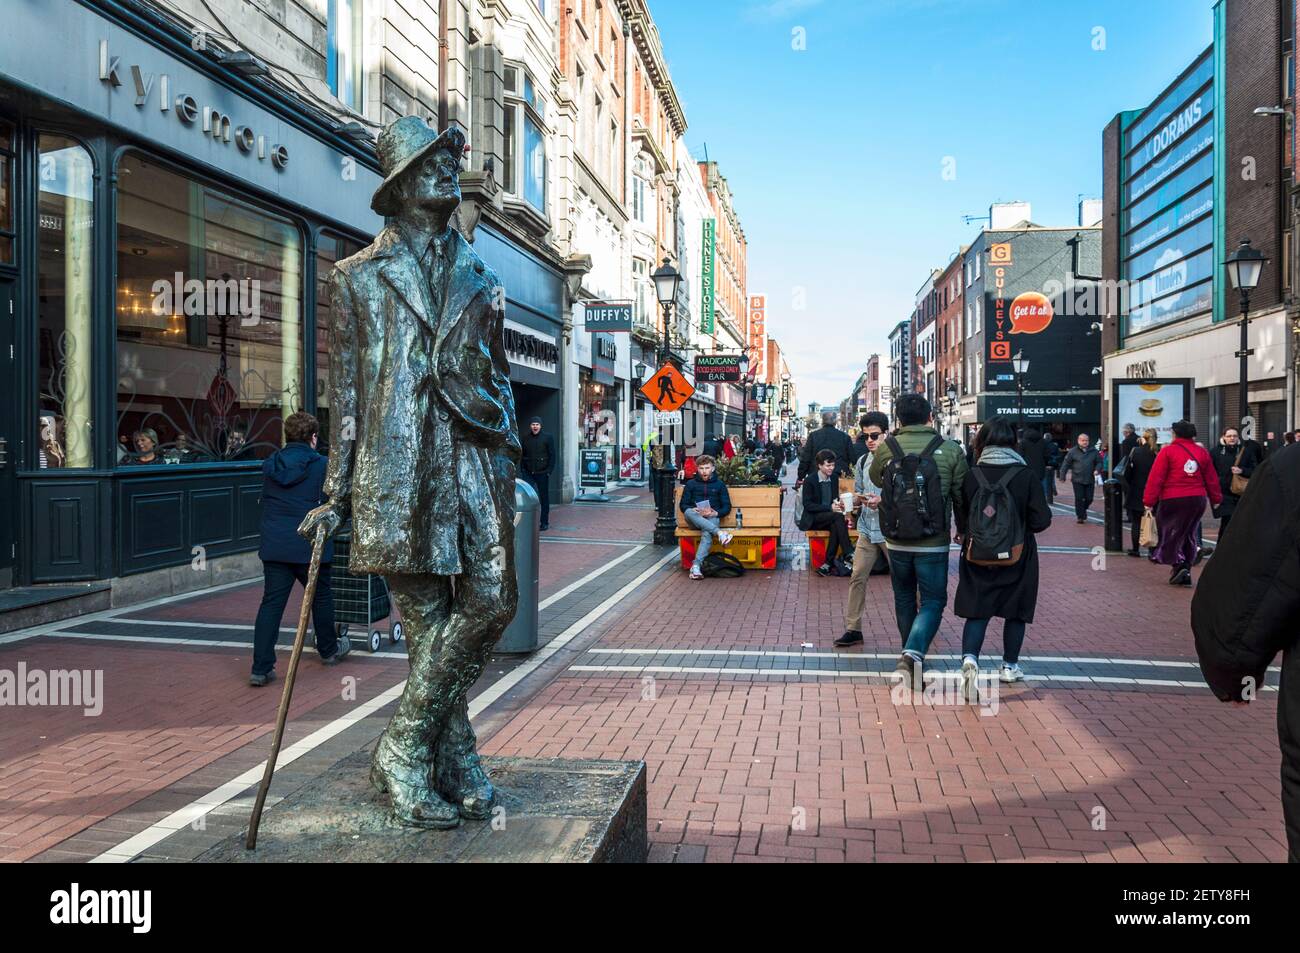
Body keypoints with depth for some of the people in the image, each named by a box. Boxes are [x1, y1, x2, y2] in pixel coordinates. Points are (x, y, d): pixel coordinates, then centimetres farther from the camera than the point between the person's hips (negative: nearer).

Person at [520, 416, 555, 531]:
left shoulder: (548, 438, 0)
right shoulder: (525, 438, 9)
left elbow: (552, 456, -1)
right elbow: (522, 455, 14)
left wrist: (549, 471, -8)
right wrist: (523, 469, 4)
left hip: (542, 473, -2)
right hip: (528, 473, 2)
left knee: (544, 498, 4)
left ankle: (545, 522, 12)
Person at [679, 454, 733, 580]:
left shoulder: (719, 485, 17)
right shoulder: (691, 484, 17)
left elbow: (727, 507, 12)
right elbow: (683, 505, 11)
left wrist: (716, 513, -9)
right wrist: (693, 510, -12)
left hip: (712, 518, -1)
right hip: (695, 519, 1)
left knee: (707, 534, -36)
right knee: (688, 512, -37)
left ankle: (696, 566, -47)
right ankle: (719, 532, -46)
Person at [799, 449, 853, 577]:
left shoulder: (834, 479, 11)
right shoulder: (809, 481, -7)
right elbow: (807, 505, -13)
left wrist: (838, 504, -5)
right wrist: (830, 508, -23)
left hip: (831, 516, 5)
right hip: (813, 519, -5)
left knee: (836, 526, -33)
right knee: (838, 516, -33)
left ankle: (828, 563, -30)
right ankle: (847, 555, -33)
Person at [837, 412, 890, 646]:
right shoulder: (862, 462, 10)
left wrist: (883, 501, -23)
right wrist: (856, 500, -1)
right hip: (867, 529, 5)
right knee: (857, 577, 1)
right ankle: (853, 629, 7)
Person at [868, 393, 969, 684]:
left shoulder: (886, 448, -5)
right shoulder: (951, 451, -7)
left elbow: (875, 478, 15)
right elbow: (962, 496, 1)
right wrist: (964, 531, 17)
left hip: (896, 540, 2)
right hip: (933, 543, -2)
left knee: (904, 598, 19)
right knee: (933, 601, 7)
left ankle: (910, 653, 31)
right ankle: (914, 652, -15)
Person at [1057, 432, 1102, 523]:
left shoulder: (1093, 451, 7)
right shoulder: (1073, 451, 1)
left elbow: (1099, 462, 13)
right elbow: (1066, 463, 2)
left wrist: (1097, 470, -8)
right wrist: (1062, 476, -1)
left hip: (1090, 480, 2)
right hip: (1077, 480, -2)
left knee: (1089, 499, 5)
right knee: (1079, 499, -2)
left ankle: (1083, 510, 33)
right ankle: (1080, 516, 7)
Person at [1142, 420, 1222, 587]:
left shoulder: (1167, 451, -6)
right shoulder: (1202, 452, 8)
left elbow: (1156, 478, -10)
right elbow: (1211, 478, 12)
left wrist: (1149, 501, -7)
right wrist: (1216, 498, 22)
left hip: (1172, 500, -4)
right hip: (1197, 500, 4)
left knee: (1170, 534, 5)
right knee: (1189, 535, 14)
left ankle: (1178, 564, -15)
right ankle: (1185, 573, 15)